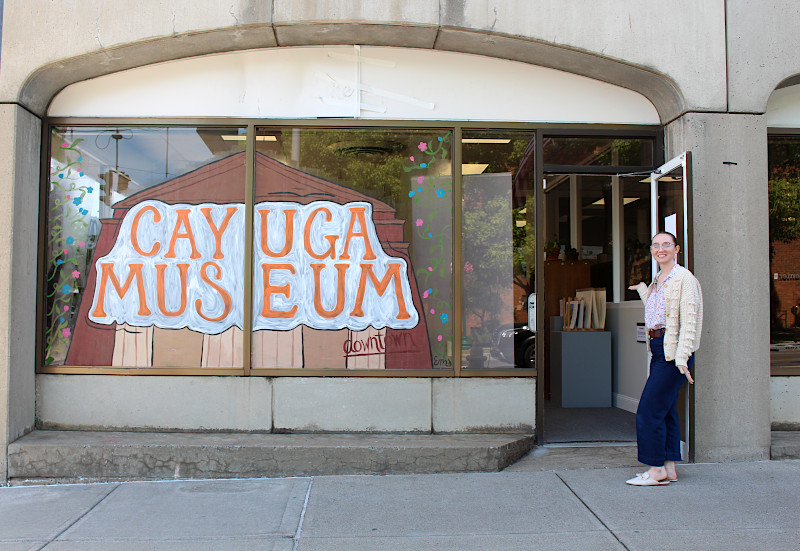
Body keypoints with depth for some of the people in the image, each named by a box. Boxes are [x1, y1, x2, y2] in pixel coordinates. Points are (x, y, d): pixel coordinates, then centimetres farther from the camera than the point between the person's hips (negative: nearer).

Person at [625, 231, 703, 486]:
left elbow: (689, 321, -16)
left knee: (649, 410, -8)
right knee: (665, 410, 10)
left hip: (673, 351, -9)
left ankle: (656, 470, 0)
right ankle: (669, 469, 16)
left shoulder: (684, 279, -10)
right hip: (658, 350, 9)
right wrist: (642, 288, 31)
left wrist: (682, 357, -23)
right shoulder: (657, 281, 16)